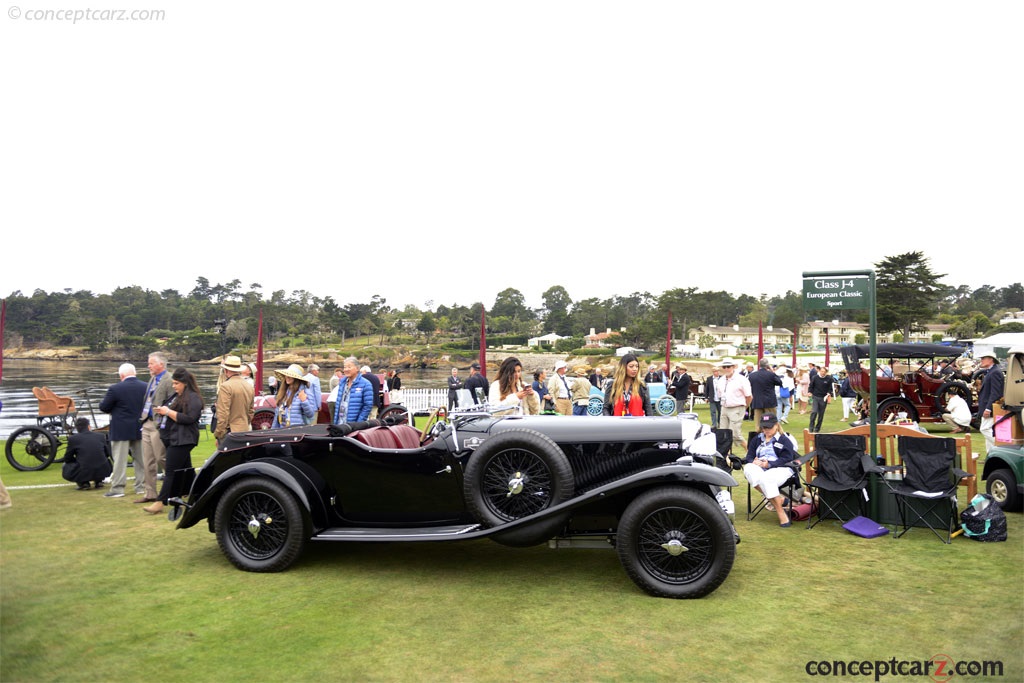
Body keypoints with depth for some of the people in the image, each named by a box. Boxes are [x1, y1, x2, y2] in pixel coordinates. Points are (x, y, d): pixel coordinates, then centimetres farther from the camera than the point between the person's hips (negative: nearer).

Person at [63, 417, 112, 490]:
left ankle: (83, 483, 7)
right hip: (103, 472, 2)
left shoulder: (73, 438, 1)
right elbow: (107, 454, 19)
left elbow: (67, 459, 10)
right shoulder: (101, 436, 7)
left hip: (83, 474, -2)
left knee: (66, 466, 26)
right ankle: (98, 481, 18)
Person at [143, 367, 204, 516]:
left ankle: (160, 503, -10)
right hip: (173, 438, 10)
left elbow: (189, 419, -21)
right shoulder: (177, 396, 19)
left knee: (172, 472, -9)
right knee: (184, 470, 14)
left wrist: (168, 411, -17)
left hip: (182, 440, -10)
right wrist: (162, 411, 12)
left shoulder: (193, 398, -12)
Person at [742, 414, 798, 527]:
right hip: (759, 468, 4)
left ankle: (781, 512, -29)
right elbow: (749, 457, 17)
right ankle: (778, 499, -34)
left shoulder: (784, 440, 10)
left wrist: (769, 464, -15)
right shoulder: (756, 439, 25)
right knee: (748, 469, -34)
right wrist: (754, 461, -7)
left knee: (765, 478, -39)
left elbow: (787, 459, -3)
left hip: (780, 469, -4)